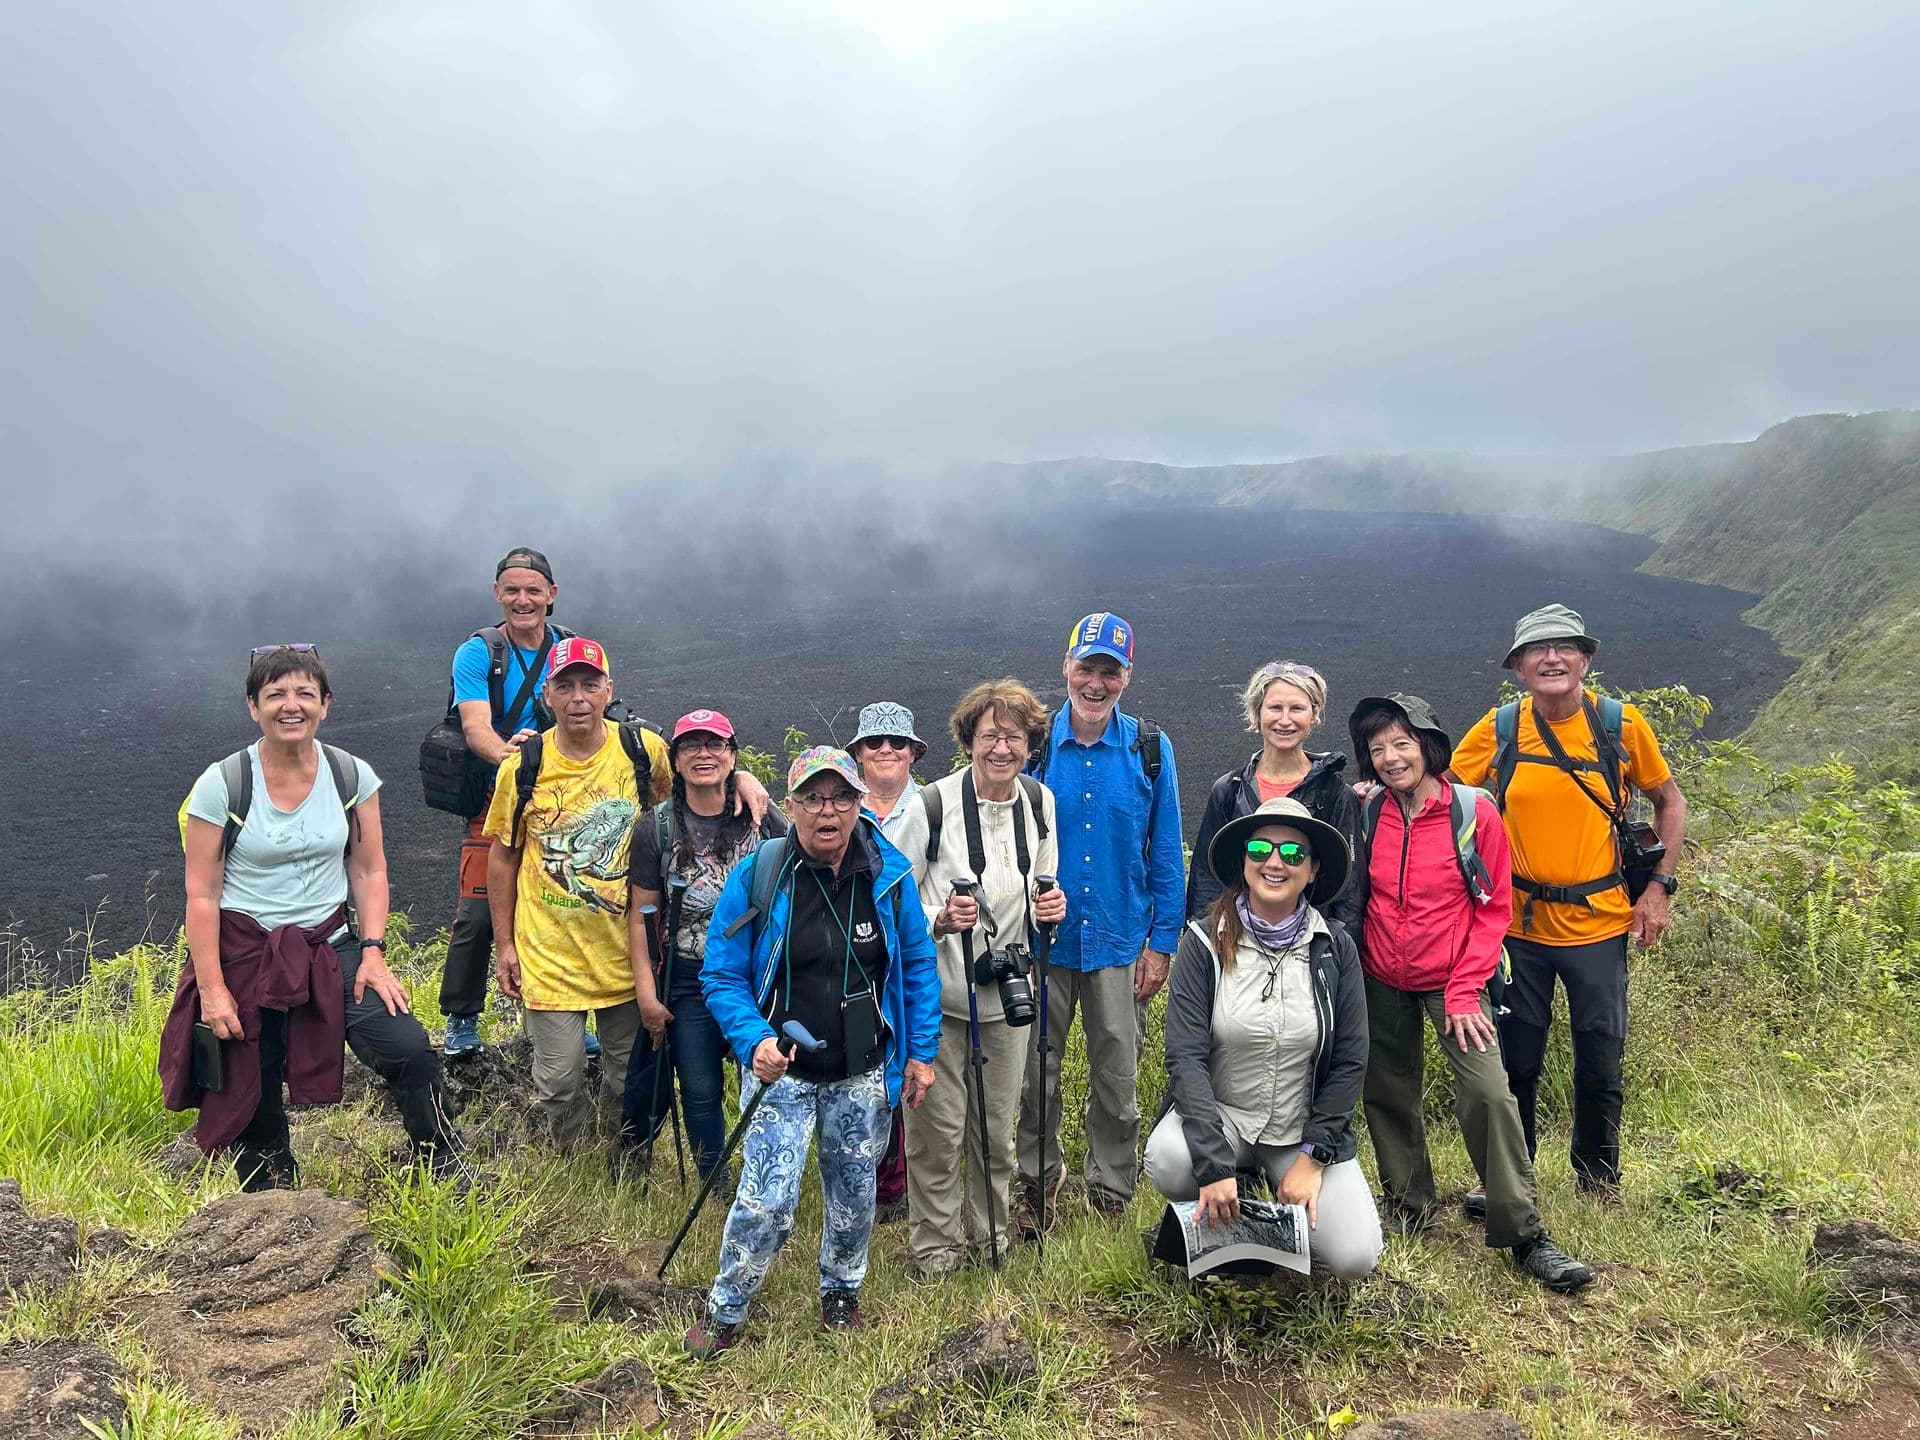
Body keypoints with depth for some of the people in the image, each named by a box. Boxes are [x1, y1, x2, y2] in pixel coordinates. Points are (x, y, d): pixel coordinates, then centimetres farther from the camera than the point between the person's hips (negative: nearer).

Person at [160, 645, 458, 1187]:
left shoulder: (352, 776, -3)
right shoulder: (222, 785, -10)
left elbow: (369, 871, 3)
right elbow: (201, 893, -8)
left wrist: (373, 952, -7)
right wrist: (212, 989, -10)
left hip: (330, 948, 2)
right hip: (245, 955, -1)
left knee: (409, 1050, -14)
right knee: (253, 1098, 9)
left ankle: (443, 1164, 9)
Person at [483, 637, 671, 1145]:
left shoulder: (645, 751, -6)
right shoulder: (522, 766, -8)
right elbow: (502, 858, 3)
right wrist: (504, 945, 3)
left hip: (627, 947, 1)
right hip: (549, 954, -1)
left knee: (630, 1075, 14)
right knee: (559, 1080, 4)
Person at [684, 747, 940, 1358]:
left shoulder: (889, 874, -7)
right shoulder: (756, 877, -13)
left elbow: (917, 965, 4)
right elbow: (722, 975, -8)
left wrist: (921, 1052, 3)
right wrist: (754, 1042, -24)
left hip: (862, 1074, 3)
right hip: (781, 1070, -2)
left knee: (854, 1193, 16)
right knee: (768, 1199, -9)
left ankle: (841, 1292, 44)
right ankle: (723, 1314, 17)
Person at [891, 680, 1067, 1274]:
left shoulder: (1040, 801, 2)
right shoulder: (932, 804, -14)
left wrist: (1051, 907, -5)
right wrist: (940, 920, -26)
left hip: (1008, 992, 4)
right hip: (938, 994, -4)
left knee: (997, 1126, 15)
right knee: (938, 1126, 4)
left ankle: (990, 1233, 35)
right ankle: (934, 1242, 24)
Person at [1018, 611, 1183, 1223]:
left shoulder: (1150, 748, -2)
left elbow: (1166, 854, 2)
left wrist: (1162, 942, -1)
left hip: (1121, 941, 0)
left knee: (1117, 1078, 10)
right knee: (1035, 1072, 11)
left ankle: (1112, 1191, 29)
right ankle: (1036, 1182, 31)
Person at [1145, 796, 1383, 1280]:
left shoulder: (1335, 948, -5)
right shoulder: (1206, 942, -11)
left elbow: (1350, 1063, -1)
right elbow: (1186, 1057, -17)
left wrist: (1312, 1158, -9)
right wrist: (1215, 1166, -26)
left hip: (1304, 1129, 1)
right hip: (1219, 1115, -1)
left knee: (1354, 1258, -17)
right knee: (1167, 1163, -32)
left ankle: (1289, 1209, 17)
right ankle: (1218, 1224, 4)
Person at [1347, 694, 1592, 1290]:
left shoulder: (1474, 812, -9)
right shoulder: (1368, 816, -1)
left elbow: (1494, 908, -6)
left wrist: (1464, 992, -11)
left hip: (1454, 981, -3)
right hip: (1383, 984, 3)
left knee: (1489, 1093, -15)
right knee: (1389, 1095, 10)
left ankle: (1525, 1234, -5)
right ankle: (1408, 1207, 30)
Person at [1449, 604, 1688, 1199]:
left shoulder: (1621, 723, -5)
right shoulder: (1499, 727, -5)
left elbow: (1670, 802, 7)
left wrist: (1659, 887, 0)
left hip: (1599, 922, 0)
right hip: (1518, 924, 0)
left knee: (1600, 1066, 10)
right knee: (1514, 1063, 10)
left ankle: (1599, 1188, 32)